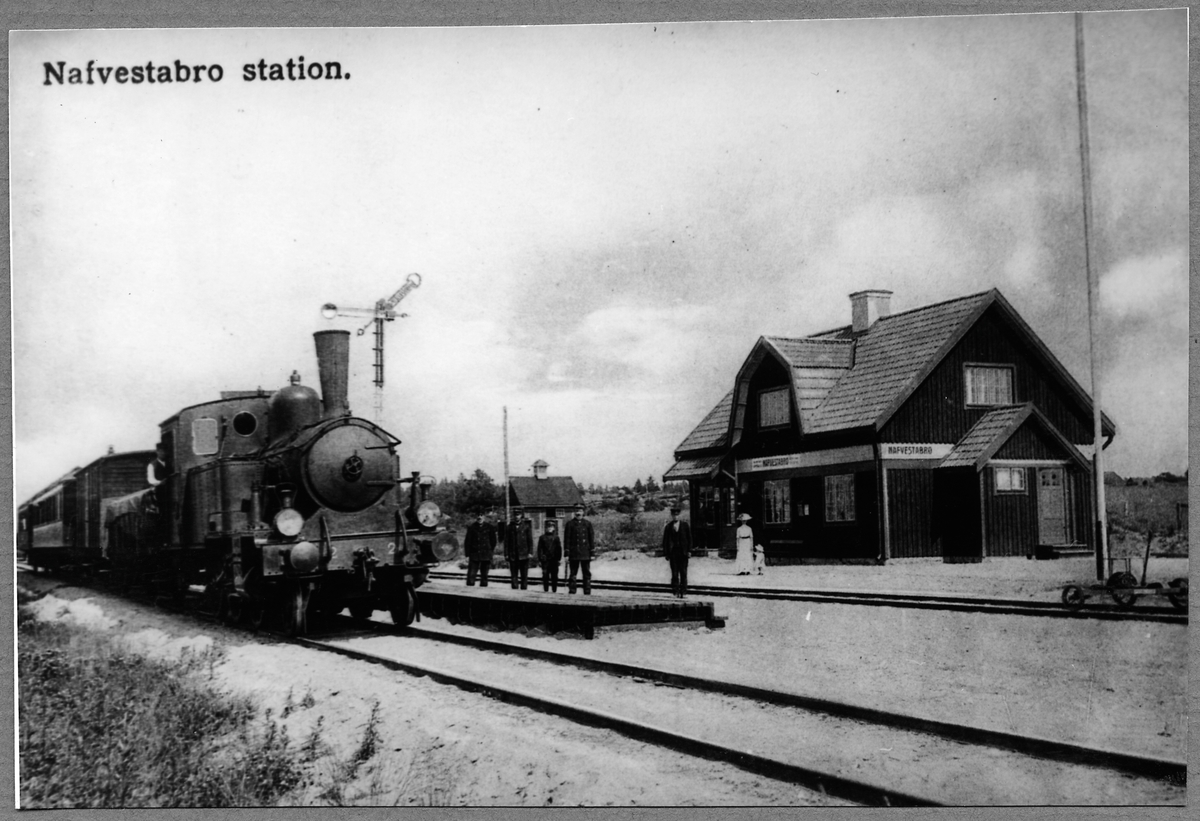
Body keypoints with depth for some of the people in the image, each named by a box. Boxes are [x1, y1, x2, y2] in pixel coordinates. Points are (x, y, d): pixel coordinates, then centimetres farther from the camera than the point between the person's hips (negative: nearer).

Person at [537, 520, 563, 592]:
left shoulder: (556, 538, 9)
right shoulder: (542, 537, 8)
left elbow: (559, 549, 9)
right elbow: (539, 549, 7)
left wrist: (559, 559, 2)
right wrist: (539, 559, 1)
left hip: (554, 560, 0)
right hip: (545, 560, 0)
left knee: (554, 575, 1)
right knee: (545, 575, 0)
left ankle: (554, 590, 7)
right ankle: (546, 590, 6)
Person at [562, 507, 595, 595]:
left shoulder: (588, 524, 8)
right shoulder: (570, 524, 3)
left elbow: (592, 538, 8)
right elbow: (566, 539, 1)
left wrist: (592, 553, 2)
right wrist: (566, 554, -4)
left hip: (585, 554, 1)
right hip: (573, 554, -1)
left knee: (587, 573, 2)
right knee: (573, 573, 1)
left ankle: (587, 592, 5)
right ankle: (572, 591, 5)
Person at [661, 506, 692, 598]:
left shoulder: (685, 525, 6)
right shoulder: (668, 526, 4)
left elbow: (689, 538, 7)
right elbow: (665, 541, 4)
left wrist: (689, 550, -1)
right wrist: (665, 553, -1)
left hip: (683, 552, 0)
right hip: (673, 552, 0)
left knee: (683, 572, -1)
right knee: (674, 573, -2)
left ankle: (682, 591, 5)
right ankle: (675, 591, 1)